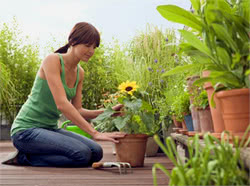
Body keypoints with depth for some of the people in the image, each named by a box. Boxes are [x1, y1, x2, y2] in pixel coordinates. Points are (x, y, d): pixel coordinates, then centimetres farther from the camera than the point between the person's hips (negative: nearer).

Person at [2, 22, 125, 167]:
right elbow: (62, 104, -28)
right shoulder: (52, 60, -17)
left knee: (96, 152, -9)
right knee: (82, 154, -25)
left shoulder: (80, 73, 8)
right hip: (27, 129, -9)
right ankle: (25, 157, -5)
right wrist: (94, 133, -32)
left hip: (51, 128, 9)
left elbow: (77, 111, 7)